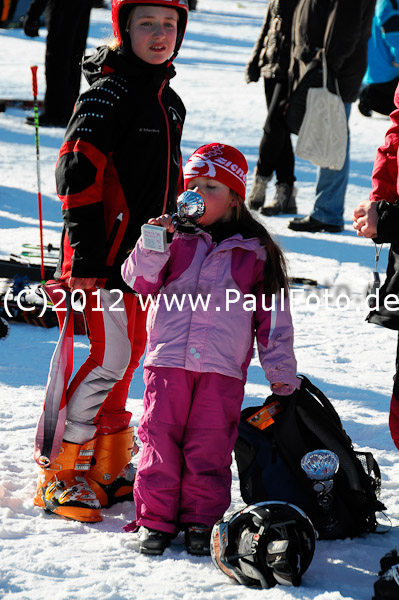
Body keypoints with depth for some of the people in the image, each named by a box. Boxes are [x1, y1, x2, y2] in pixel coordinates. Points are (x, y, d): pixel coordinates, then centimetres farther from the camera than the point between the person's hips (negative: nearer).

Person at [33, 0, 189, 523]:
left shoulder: (170, 102, 15)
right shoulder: (108, 93, -12)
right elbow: (77, 172, -18)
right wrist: (85, 255, -21)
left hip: (146, 256, 8)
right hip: (106, 256, -8)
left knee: (129, 354, 12)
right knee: (110, 358, -10)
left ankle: (106, 467, 23)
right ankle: (61, 474, -1)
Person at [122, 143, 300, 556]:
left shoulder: (255, 252, 8)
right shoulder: (175, 236, 9)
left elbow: (273, 314, 10)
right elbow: (139, 280, 2)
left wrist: (280, 372, 7)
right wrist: (154, 246, -15)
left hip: (223, 367, -1)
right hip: (168, 358, 1)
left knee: (210, 445, 0)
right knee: (160, 438, 0)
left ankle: (201, 520, 12)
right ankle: (155, 519, 10)